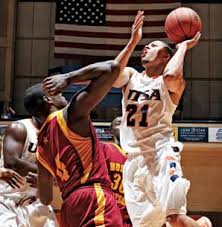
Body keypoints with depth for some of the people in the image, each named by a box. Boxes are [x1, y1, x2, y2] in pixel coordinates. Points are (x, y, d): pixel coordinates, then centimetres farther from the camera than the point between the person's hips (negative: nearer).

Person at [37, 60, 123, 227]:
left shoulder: (41, 146, 18)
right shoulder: (72, 114, -1)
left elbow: (45, 199, 23)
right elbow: (112, 67, -5)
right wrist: (68, 78, -1)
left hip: (69, 207, 8)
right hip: (93, 199, -8)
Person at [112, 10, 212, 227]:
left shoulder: (174, 83, 3)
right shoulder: (131, 76, 16)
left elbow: (171, 77, -23)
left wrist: (183, 46, -6)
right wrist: (133, 41, -2)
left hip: (161, 153, -4)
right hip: (133, 159, 5)